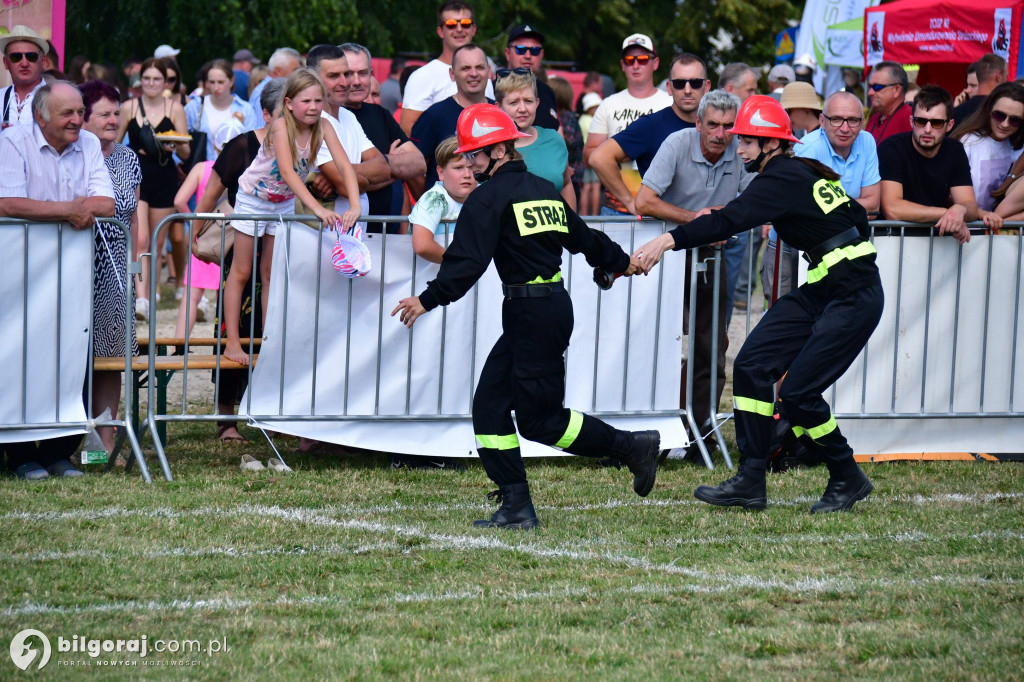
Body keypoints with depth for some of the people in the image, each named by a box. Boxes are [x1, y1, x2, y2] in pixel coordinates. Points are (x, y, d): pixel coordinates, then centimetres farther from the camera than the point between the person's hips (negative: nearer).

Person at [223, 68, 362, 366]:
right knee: (241, 272, 1)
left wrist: (355, 205, -43)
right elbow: (287, 171, -42)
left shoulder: (323, 127, -18)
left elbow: (344, 165, -27)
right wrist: (317, 208, -52)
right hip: (253, 198, -5)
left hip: (284, 203, 5)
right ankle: (232, 343, 4)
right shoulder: (281, 126, -31)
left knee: (273, 273, 11)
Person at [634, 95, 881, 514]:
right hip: (820, 291, 10)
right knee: (753, 365, 1)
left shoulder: (784, 178, -16)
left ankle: (848, 480, 9)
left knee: (797, 393, -12)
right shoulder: (805, 173, 11)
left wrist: (669, 240, -36)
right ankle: (750, 483, 2)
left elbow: (731, 220, -28)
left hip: (854, 298, -10)